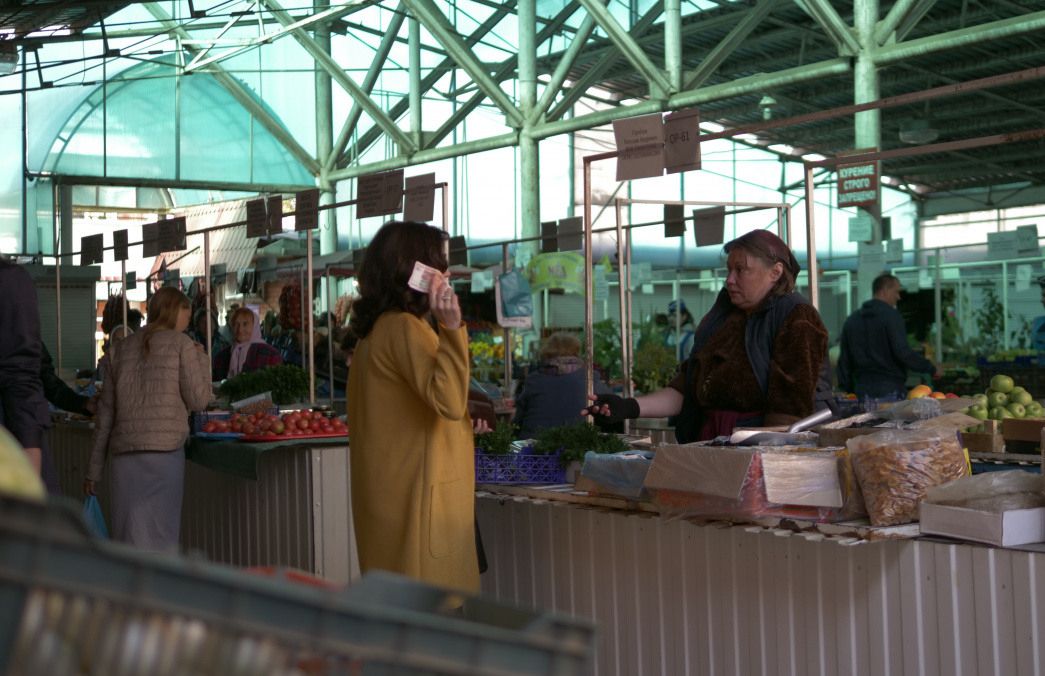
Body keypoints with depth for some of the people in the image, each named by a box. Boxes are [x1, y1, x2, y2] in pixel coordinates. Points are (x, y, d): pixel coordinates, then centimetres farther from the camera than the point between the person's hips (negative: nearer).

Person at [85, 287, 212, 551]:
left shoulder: (122, 348, 16)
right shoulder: (181, 343, 2)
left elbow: (106, 410, 15)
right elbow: (198, 400, 0)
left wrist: (94, 468, 17)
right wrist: (201, 358, 15)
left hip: (123, 450, 4)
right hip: (164, 448, -4)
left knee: (128, 535, 5)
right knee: (160, 536, 0)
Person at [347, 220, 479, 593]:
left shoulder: (376, 328, 14)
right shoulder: (405, 328, -16)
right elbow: (450, 402, -28)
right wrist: (451, 327, -32)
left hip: (392, 491, 10)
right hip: (419, 496, -10)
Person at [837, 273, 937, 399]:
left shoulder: (852, 320, 14)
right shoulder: (891, 315, -6)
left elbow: (844, 360, 15)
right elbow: (902, 352, -15)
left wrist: (848, 389, 20)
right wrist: (931, 368, -4)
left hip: (863, 390, 6)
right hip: (890, 389, -6)